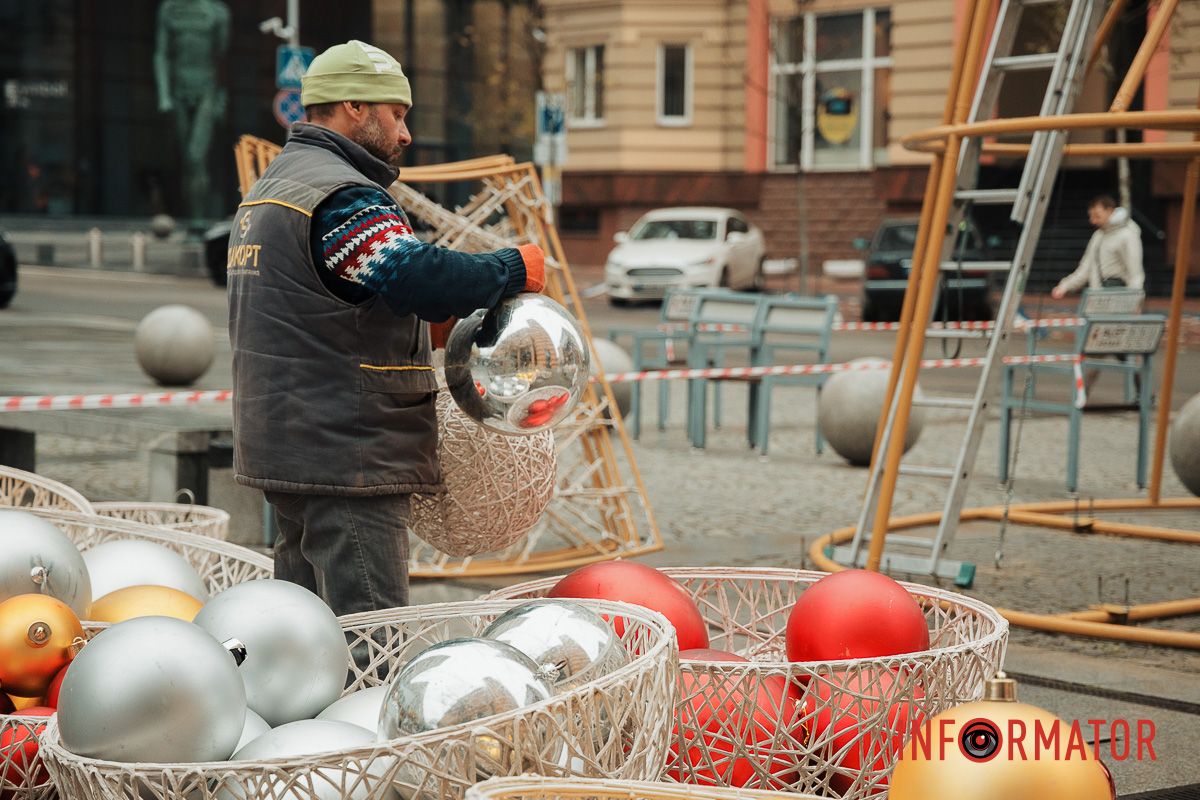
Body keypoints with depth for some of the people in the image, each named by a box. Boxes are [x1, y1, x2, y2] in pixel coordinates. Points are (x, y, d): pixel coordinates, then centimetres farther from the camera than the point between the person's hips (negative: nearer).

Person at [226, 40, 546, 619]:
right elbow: (421, 278, -30)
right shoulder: (340, 197, -16)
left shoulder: (271, 186, 20)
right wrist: (514, 269, -14)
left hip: (287, 447, 11)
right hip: (346, 457, -11)